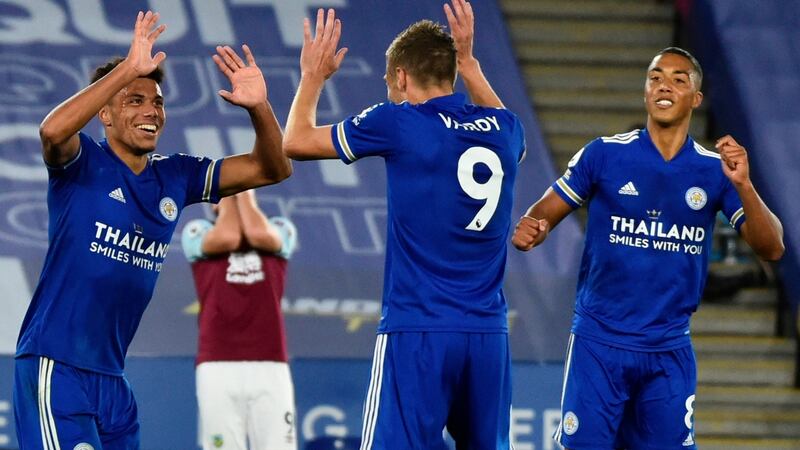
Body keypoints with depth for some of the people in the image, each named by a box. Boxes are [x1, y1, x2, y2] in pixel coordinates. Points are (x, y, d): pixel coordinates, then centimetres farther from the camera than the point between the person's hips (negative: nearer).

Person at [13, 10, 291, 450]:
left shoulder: (175, 177, 10)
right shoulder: (83, 163, -6)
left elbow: (272, 169, 11)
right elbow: (53, 130, -30)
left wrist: (259, 107, -9)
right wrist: (129, 69, -32)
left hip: (111, 376, 7)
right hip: (55, 366, -7)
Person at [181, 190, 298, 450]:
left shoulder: (279, 231, 17)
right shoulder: (198, 232, 13)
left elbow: (260, 234, -5)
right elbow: (227, 237, -7)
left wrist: (245, 187, 8)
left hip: (270, 368, 1)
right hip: (218, 368, -1)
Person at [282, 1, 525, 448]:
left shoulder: (396, 124, -5)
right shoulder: (504, 129, 9)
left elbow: (296, 142, 9)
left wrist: (313, 77, 26)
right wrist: (469, 63, 41)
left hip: (416, 333, -5)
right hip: (489, 334, 5)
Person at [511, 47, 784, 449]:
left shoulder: (714, 170, 3)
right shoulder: (604, 154, -2)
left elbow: (771, 249, -3)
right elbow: (544, 213, 0)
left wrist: (742, 186, -19)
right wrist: (529, 230, -24)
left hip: (670, 351, 2)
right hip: (599, 342, -2)